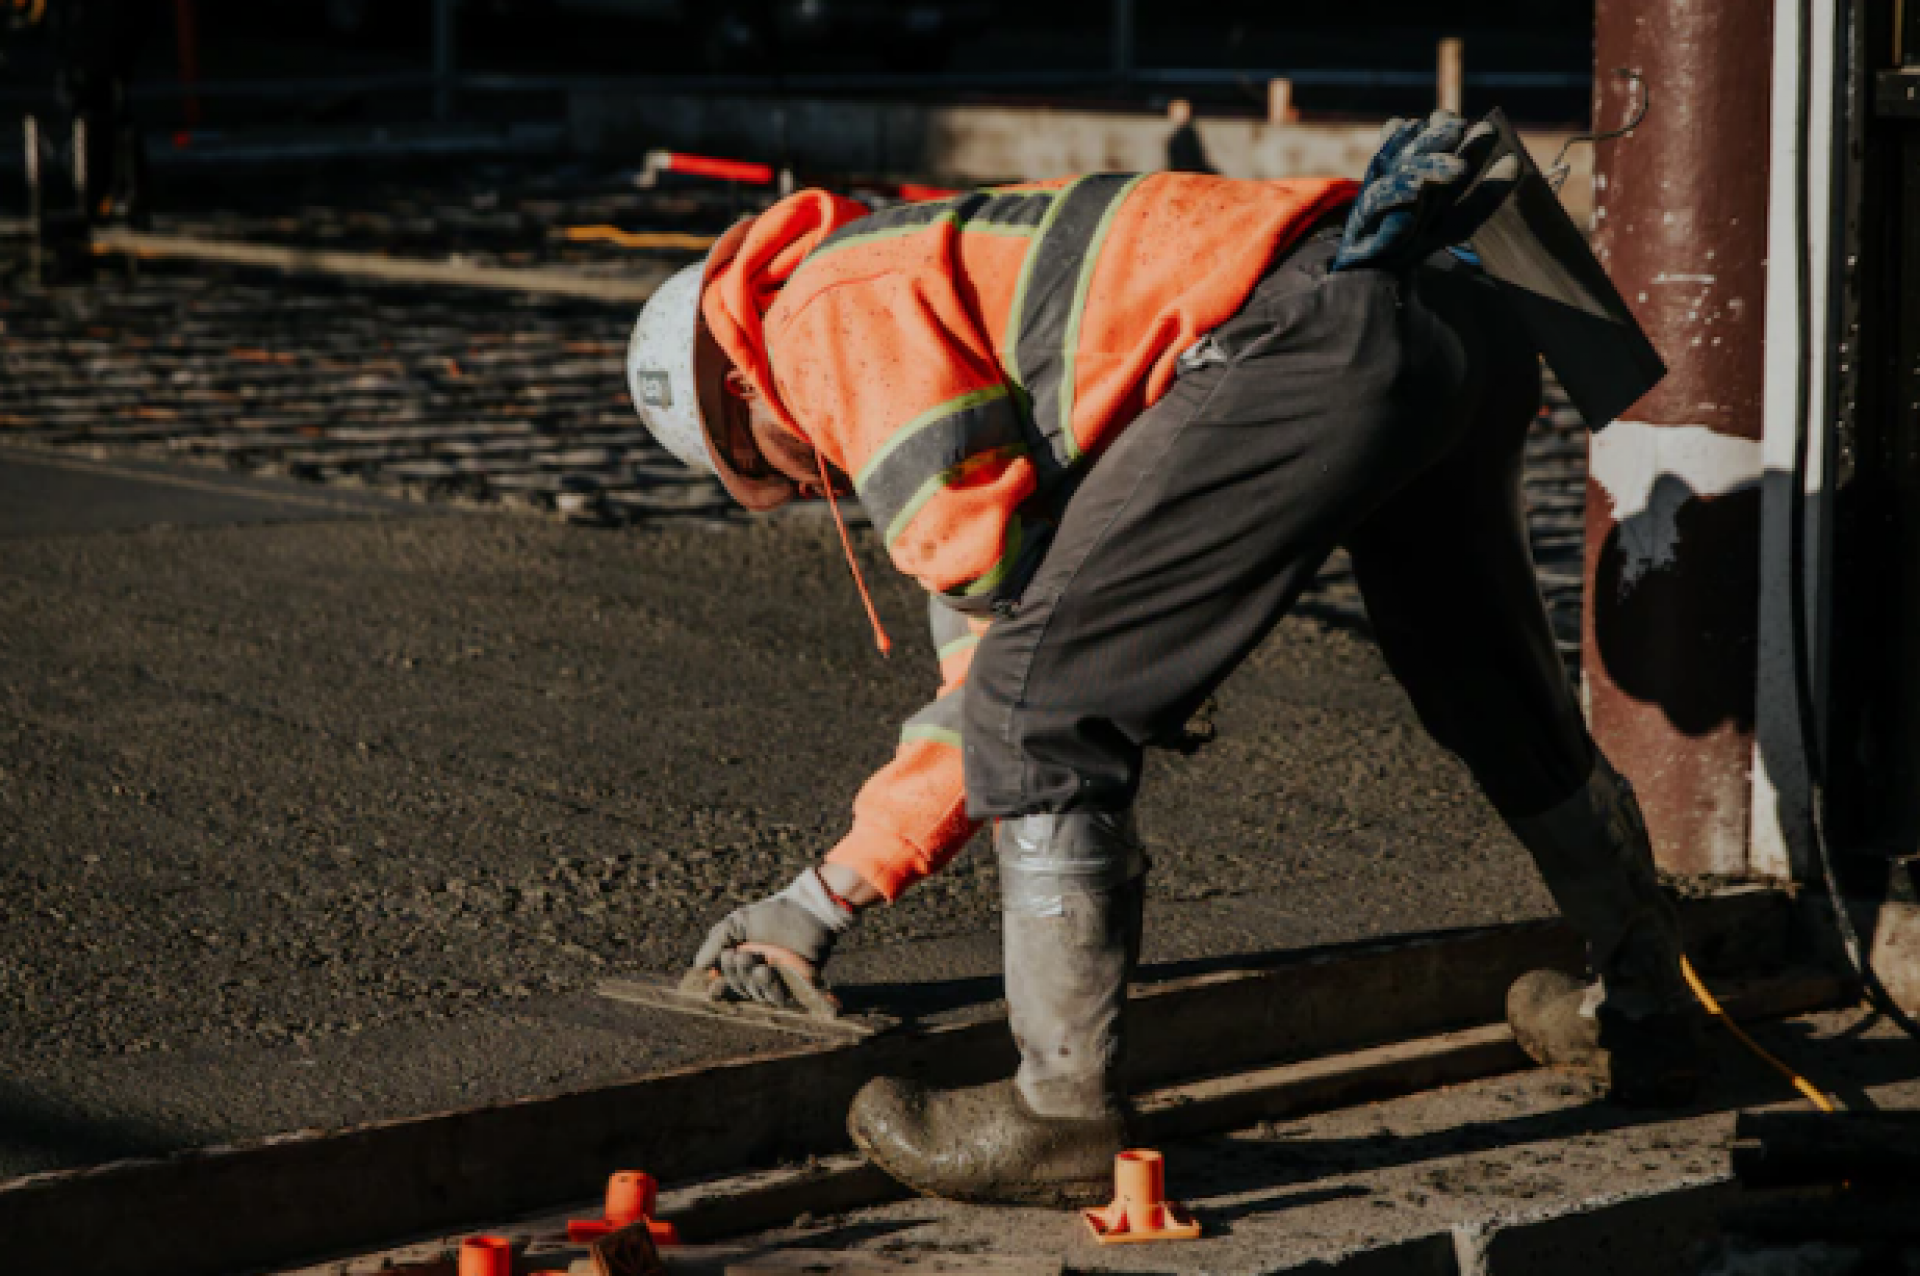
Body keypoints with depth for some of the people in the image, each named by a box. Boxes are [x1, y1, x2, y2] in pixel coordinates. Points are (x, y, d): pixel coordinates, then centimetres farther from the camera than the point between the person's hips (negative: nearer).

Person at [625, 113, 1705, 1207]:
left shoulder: (828, 312, 7)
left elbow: (991, 557, -7)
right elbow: (988, 661, 35)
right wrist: (827, 897, 37)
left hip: (1321, 340, -10)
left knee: (1045, 707, -3)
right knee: (1492, 693, 30)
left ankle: (1069, 1116, 2)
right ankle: (1648, 1013, 49)